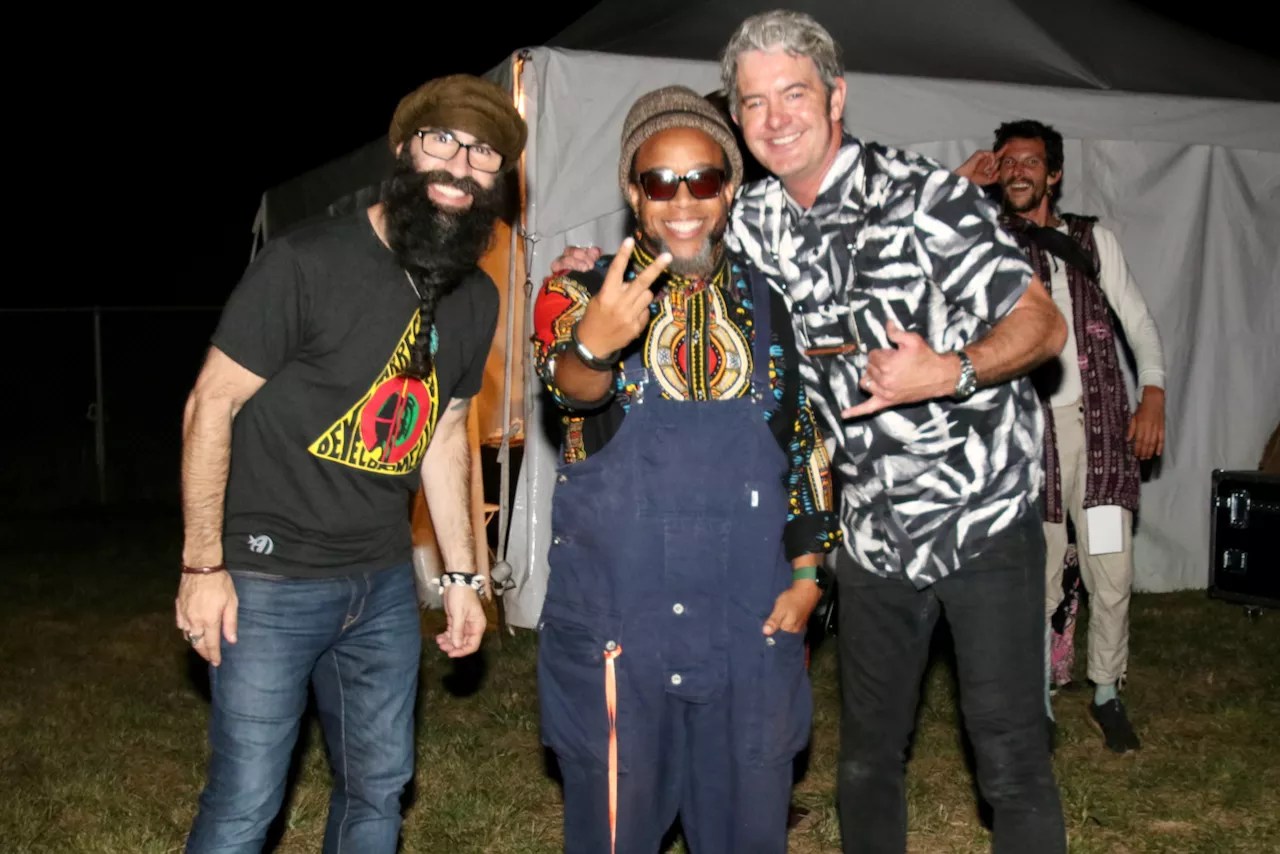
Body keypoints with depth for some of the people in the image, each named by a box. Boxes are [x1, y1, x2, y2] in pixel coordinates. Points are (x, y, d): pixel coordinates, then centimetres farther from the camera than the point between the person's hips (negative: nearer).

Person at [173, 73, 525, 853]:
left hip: (385, 584, 6)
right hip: (270, 582, -6)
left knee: (380, 788, 15)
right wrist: (203, 567, -12)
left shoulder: (476, 301, 5)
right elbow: (211, 405, -11)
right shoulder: (309, 264, -15)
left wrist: (463, 574, 13)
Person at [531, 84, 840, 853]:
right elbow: (567, 378, -23)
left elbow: (804, 441, 14)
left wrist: (807, 569, 7)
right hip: (616, 616, -2)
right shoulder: (582, 291, -1)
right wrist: (591, 346, -47)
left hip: (752, 619, 3)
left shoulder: (764, 305, 10)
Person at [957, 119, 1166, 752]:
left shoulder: (1093, 239, 13)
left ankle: (1107, 696, 19)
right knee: (1038, 581, -1)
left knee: (1111, 574, 0)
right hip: (1032, 430, -1)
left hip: (1101, 425, 2)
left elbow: (1137, 318, 14)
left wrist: (1153, 393, 2)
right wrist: (961, 181, -1)